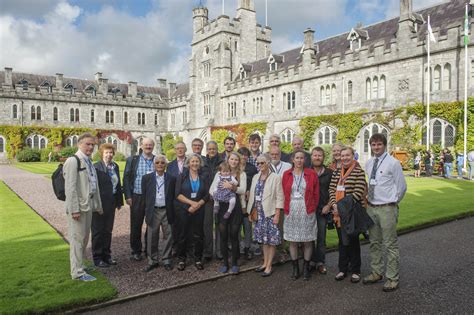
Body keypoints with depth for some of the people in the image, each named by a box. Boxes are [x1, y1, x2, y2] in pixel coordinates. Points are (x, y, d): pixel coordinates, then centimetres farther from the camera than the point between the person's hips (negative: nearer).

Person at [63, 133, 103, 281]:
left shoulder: (89, 162, 15)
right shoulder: (73, 161, -12)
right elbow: (70, 187, -18)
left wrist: (98, 205, 19)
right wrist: (74, 209, -21)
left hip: (88, 204, 9)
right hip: (78, 206, -9)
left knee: (84, 237, 18)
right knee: (77, 238, -1)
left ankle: (80, 265, 32)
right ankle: (78, 272, 8)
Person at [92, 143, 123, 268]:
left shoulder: (115, 166, 9)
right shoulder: (96, 167, -13)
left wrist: (119, 201, 10)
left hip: (111, 204, 7)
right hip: (99, 204, -7)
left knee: (108, 231, 16)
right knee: (98, 231, 7)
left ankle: (106, 255, 29)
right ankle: (97, 258, 19)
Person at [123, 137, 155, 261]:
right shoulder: (132, 160, 4)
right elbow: (126, 178, 2)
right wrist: (128, 196, -5)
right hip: (137, 197, -1)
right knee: (136, 225, 6)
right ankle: (136, 251, 20)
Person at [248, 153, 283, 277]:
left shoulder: (275, 178, -8)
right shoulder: (255, 177, 10)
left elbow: (279, 198, -10)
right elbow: (252, 195, 12)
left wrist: (277, 215, -14)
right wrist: (252, 212, 9)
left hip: (270, 213, -5)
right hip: (259, 213, 5)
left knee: (272, 240, 2)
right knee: (263, 239, 14)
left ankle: (269, 266, 12)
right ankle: (265, 263, 27)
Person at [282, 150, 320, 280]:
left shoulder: (311, 174, 1)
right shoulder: (286, 174, 4)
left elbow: (316, 194, 4)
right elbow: (284, 193, 7)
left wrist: (312, 209, 3)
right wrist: (287, 209, 4)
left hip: (307, 211, -1)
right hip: (291, 211, 1)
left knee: (307, 240, 4)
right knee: (292, 241, 6)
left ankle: (306, 268, 19)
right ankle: (295, 268, 19)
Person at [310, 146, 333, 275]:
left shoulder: (329, 173, 5)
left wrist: (328, 205, -2)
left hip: (323, 210, 0)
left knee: (321, 237, 3)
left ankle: (320, 262, 14)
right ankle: (311, 261, 16)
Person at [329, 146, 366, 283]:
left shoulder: (358, 172, -7)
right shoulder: (336, 172, 10)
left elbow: (359, 192, -15)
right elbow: (331, 189, 6)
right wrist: (334, 205, -9)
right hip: (338, 212, 5)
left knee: (352, 241, 5)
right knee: (342, 240, 13)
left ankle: (355, 271, 20)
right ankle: (342, 269, 25)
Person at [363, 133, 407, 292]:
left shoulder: (393, 163, -9)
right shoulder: (369, 163, 8)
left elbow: (401, 186, -4)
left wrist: (392, 202, 4)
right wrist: (369, 198, 12)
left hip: (386, 208, -6)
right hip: (371, 207, 6)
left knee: (390, 245, 2)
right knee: (374, 243, 17)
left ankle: (392, 278, 16)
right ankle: (376, 272, 31)